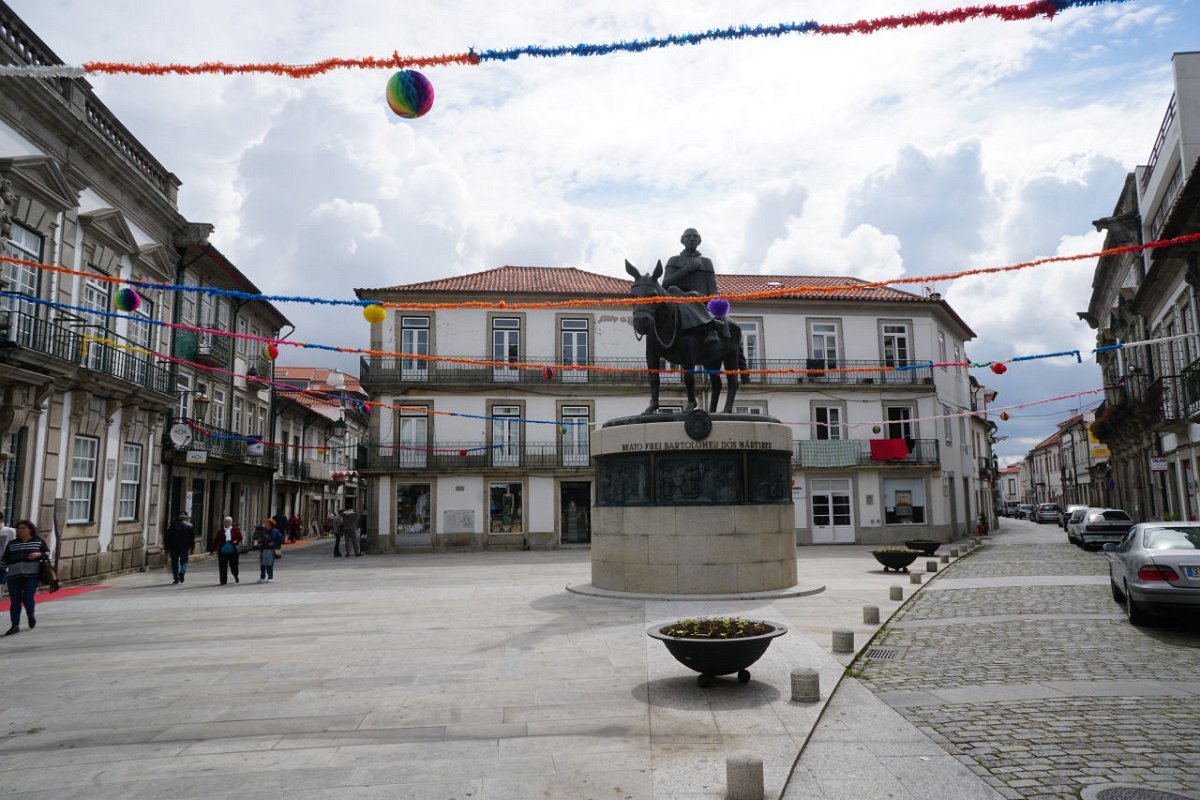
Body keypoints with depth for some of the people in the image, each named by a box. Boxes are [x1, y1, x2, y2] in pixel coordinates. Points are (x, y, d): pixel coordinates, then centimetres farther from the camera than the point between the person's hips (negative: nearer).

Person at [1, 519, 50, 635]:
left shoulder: (39, 541, 8)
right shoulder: (12, 543, 13)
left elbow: (48, 553, 6)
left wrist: (39, 554, -12)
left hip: (32, 575, -2)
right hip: (14, 576, 3)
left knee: (27, 598, -9)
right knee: (15, 601, 0)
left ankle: (31, 615, 21)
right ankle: (15, 626, 7)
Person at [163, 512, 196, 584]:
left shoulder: (173, 526, 3)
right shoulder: (190, 526, 0)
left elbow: (167, 537, 4)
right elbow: (192, 538, -2)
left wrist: (167, 548, 8)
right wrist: (192, 548, 4)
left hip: (174, 547, 0)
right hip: (185, 547, 0)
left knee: (174, 562, 8)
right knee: (184, 561, 12)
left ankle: (176, 579, 5)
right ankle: (182, 572, -16)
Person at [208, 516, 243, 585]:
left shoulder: (235, 530, 3)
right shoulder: (220, 531, 6)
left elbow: (240, 538, 6)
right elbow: (215, 540, 8)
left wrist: (237, 541, -15)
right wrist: (212, 549, 6)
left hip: (232, 551, -1)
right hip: (222, 551, 1)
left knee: (234, 565, 4)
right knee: (222, 567, 0)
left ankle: (236, 576, 34)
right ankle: (223, 581, 11)